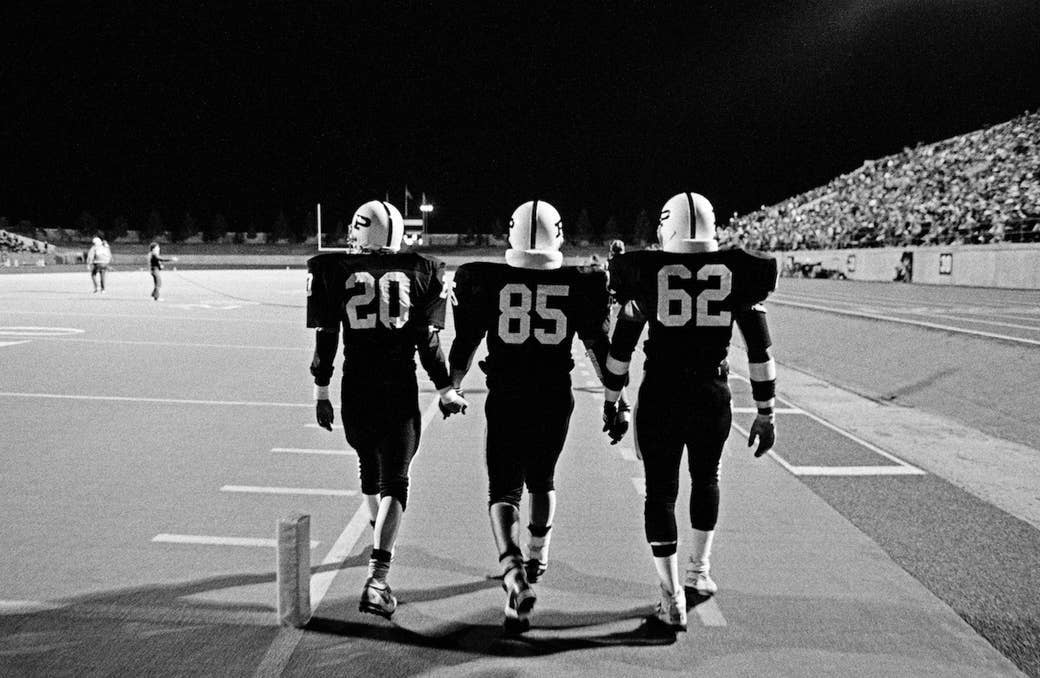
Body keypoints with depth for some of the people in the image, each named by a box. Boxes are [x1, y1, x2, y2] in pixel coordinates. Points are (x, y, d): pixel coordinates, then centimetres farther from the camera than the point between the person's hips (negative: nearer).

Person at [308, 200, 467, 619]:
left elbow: (325, 338, 2)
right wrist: (445, 390, 10)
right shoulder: (419, 271, 1)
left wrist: (321, 393, 11)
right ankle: (377, 580, -10)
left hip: (356, 390, 2)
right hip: (400, 391, -2)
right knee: (394, 480, 1)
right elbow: (428, 341, 0)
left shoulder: (334, 270, 1)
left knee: (369, 463, 25)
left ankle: (381, 534, 48)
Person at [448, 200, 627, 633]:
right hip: (556, 399, 2)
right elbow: (598, 346, 4)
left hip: (505, 400, -2)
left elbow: (466, 341, 3)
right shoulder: (580, 284, -3)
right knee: (542, 480, 24)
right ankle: (538, 558, 40)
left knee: (503, 490, 4)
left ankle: (514, 573, -18)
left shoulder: (487, 280, -5)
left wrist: (453, 388, 19)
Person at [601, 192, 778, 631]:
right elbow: (759, 348, 1)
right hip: (713, 395, 2)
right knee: (706, 478, 26)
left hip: (660, 395, -2)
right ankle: (699, 569, 39)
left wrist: (611, 397, 18)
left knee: (661, 491, 9)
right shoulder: (738, 273, 0)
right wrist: (765, 411, 8)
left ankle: (672, 599, 8)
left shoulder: (646, 272, -2)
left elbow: (622, 343, 6)